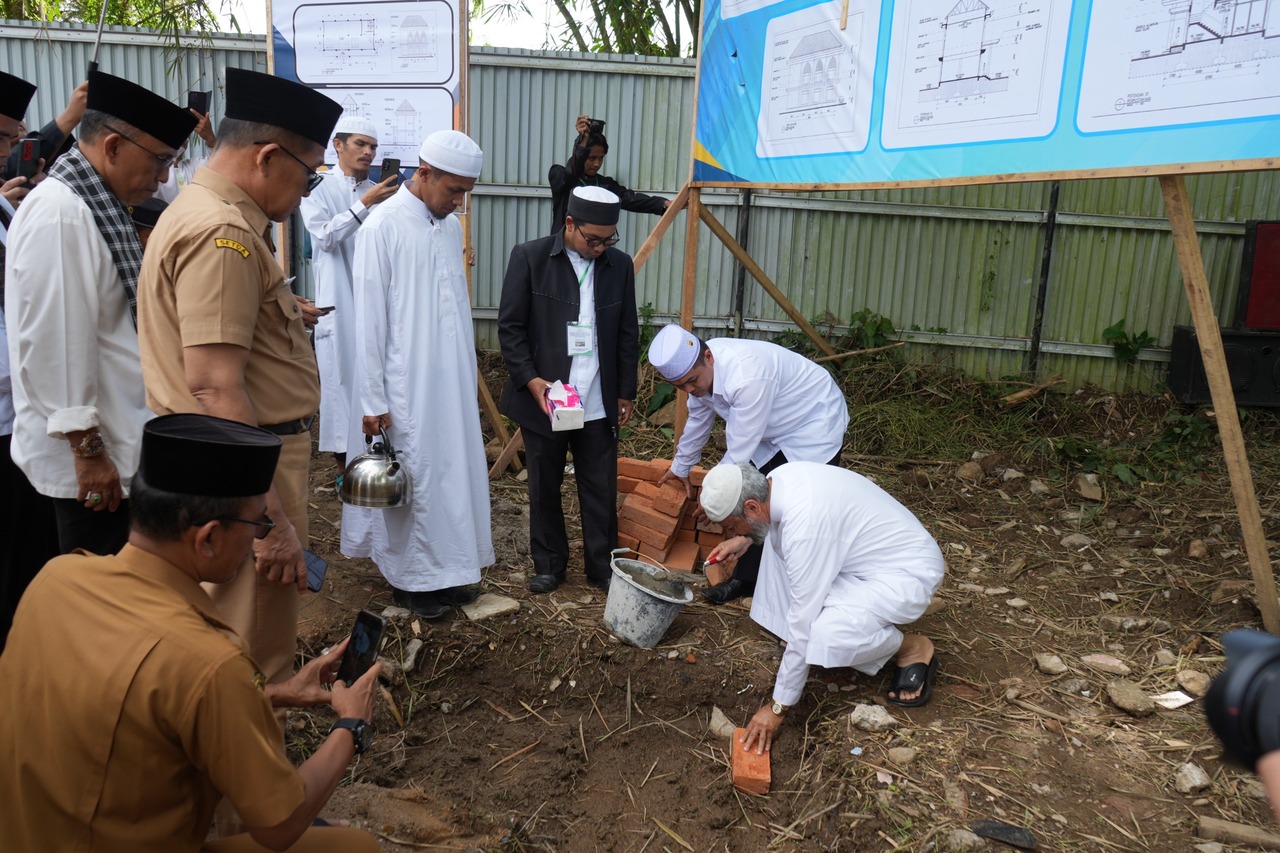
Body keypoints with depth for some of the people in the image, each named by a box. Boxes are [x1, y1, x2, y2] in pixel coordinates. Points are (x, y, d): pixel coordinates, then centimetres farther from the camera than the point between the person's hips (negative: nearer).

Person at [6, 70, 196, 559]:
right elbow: (56, 344, -22)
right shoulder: (59, 213, -18)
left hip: (119, 444, 9)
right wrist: (87, 448, -18)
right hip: (93, 456, -9)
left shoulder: (96, 206, 12)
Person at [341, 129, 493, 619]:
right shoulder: (383, 226, -12)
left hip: (453, 382, 7)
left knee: (455, 473, 11)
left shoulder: (450, 227, 8)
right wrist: (372, 400, -13)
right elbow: (369, 319, -12)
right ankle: (410, 578, 20)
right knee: (413, 481, 3)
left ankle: (447, 570, 25)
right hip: (406, 386, -6)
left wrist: (471, 371, 14)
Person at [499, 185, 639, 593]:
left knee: (601, 489, 7)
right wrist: (531, 380, -14)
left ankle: (602, 566, 22)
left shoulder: (620, 265, 5)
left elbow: (628, 334, 10)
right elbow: (510, 327, -4)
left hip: (599, 403, 2)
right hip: (543, 397, -2)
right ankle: (549, 564, 26)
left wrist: (626, 392, 10)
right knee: (544, 487, 11)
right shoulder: (529, 257, -5)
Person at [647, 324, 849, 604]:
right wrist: (680, 467, 22)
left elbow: (739, 452, -31)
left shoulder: (745, 377, -39)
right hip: (772, 432, 8)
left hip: (814, 427, -8)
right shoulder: (699, 369, -12)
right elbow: (697, 421, 9)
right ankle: (747, 580, 19)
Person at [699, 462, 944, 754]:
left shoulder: (804, 526, -32)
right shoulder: (779, 477, -8)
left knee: (824, 634, -31)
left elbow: (801, 625, -27)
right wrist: (745, 538, 1)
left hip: (908, 574, -9)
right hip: (872, 554, 9)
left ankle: (913, 648, -1)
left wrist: (778, 707, -19)